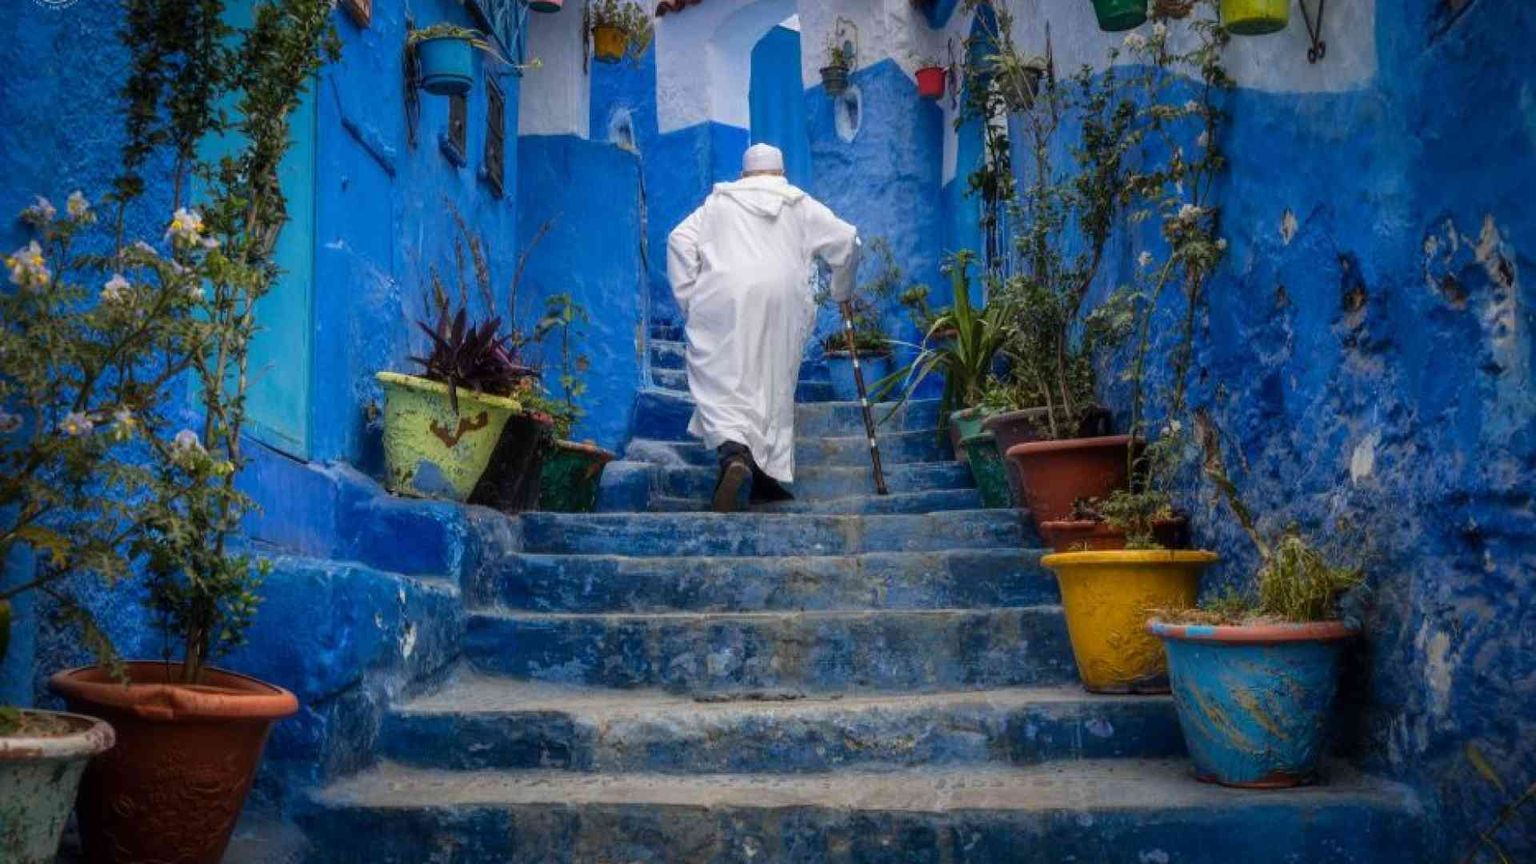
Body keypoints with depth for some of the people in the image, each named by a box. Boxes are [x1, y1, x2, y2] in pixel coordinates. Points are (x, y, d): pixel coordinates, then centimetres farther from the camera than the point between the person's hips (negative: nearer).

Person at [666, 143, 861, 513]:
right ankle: (768, 472, 9)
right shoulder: (800, 205, 21)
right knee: (774, 384, 11)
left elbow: (680, 240, 7)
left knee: (722, 379, -6)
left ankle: (733, 452, -34)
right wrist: (842, 291, 32)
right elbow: (847, 241, 18)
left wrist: (689, 297, 8)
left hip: (723, 298, -1)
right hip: (782, 299, 1)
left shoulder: (719, 202, 20)